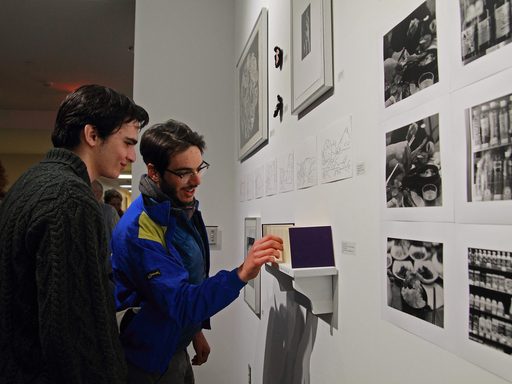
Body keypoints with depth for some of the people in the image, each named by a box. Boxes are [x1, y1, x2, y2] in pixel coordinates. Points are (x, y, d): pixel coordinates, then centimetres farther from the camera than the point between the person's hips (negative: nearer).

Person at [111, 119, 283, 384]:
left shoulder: (185, 208, -1)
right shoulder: (137, 231, -28)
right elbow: (180, 303, -31)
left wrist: (197, 330, 12)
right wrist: (241, 274, -42)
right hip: (149, 363, -7)